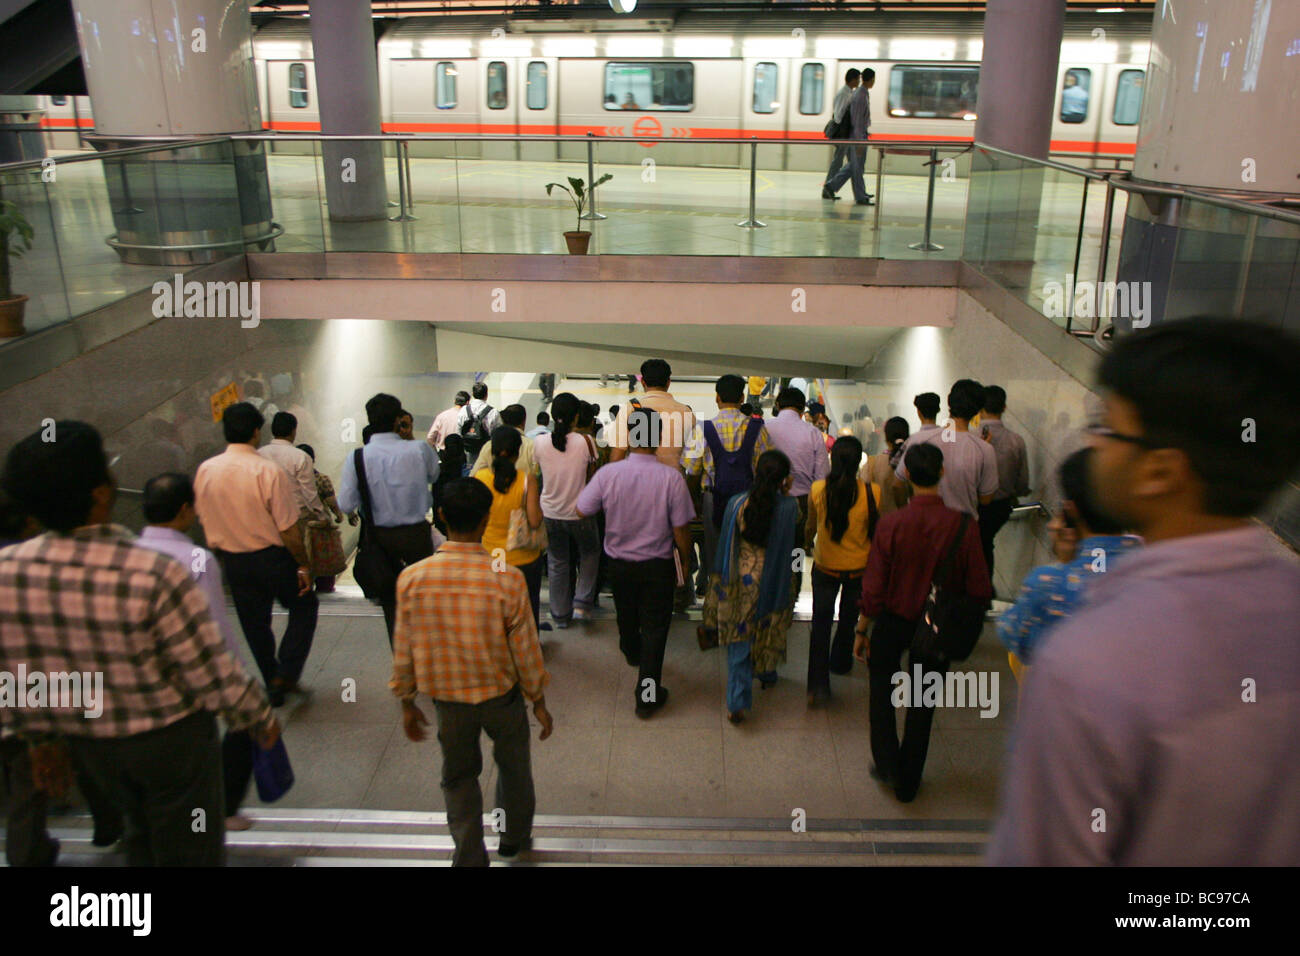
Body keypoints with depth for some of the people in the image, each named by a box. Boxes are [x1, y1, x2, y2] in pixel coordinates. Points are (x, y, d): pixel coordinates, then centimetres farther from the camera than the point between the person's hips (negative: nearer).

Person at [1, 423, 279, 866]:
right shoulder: (155, 576, -31)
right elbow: (214, 674, -22)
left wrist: (38, 734, 14)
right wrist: (262, 718, -4)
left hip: (85, 742, 5)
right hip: (171, 739, -5)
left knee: (139, 832, 30)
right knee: (188, 849, 17)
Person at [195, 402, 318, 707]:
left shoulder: (205, 471, -3)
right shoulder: (269, 471, -20)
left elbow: (205, 521, 7)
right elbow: (288, 529, -18)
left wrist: (221, 559, 19)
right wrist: (304, 565, -8)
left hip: (233, 561, 5)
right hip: (272, 556, -5)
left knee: (254, 624, 18)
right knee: (304, 607, 17)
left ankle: (274, 685, 29)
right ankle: (286, 674, 7)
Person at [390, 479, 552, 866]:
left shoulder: (411, 578, -18)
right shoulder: (506, 579, -24)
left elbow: (403, 651, -8)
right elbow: (525, 650, -14)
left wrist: (407, 703, 8)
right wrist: (539, 702, 2)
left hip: (448, 700, 1)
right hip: (501, 696, 0)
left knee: (459, 777, 22)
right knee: (513, 766, 26)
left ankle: (469, 856, 31)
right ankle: (515, 837, 48)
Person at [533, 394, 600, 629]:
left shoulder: (540, 442, -12)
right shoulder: (585, 442, -18)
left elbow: (537, 475, 1)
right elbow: (592, 477, -9)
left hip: (550, 512, 2)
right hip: (580, 512, -2)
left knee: (557, 562, 18)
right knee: (590, 552, 24)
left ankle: (560, 615, 28)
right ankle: (582, 603, 16)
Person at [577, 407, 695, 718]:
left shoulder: (608, 474, -20)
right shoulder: (671, 477, -23)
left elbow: (582, 510, -7)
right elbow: (681, 529, -16)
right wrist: (684, 561, 2)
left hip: (618, 562, 3)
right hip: (657, 566, -3)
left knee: (626, 614, 29)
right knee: (654, 626, 11)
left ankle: (632, 653, 59)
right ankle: (648, 695, 16)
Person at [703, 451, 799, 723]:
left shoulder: (737, 504, -14)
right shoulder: (788, 507, -18)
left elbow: (726, 545, -3)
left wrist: (722, 578, 11)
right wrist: (785, 493, 4)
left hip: (741, 582, 0)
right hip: (774, 583, 0)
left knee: (739, 639, 9)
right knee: (770, 630, 26)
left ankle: (737, 702, 5)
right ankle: (767, 675, 50)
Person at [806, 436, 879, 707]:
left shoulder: (817, 490, -18)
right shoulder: (872, 493, -20)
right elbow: (876, 531, -6)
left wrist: (808, 543, 22)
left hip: (825, 566, -1)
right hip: (859, 568, 1)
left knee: (821, 623, 10)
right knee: (849, 618, 25)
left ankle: (818, 685, 2)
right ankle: (840, 662, 47)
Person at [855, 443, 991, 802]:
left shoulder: (891, 523, -21)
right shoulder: (964, 526, -19)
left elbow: (874, 587, -15)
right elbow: (979, 590, -12)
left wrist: (862, 630, -2)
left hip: (893, 621, -1)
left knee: (882, 687, 25)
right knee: (924, 701, 18)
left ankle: (888, 766, 26)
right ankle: (908, 782, 31)